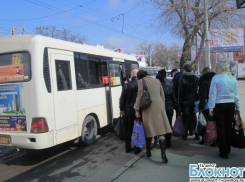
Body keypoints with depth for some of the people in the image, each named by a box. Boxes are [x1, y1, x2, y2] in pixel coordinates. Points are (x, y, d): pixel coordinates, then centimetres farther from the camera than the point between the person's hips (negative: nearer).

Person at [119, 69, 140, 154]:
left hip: (128, 109, 2)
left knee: (128, 129, 13)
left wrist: (121, 109, 12)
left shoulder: (127, 85, -4)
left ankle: (128, 148, 20)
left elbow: (122, 98, 1)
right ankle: (136, 148, 11)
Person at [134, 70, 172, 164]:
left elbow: (139, 96, -6)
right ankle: (163, 155, -8)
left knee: (149, 130, 10)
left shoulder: (141, 81, 2)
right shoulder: (157, 80, 16)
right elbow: (162, 95, 17)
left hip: (148, 108, -3)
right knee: (160, 132, 0)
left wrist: (137, 110, -4)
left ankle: (148, 152, 25)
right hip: (159, 106, 3)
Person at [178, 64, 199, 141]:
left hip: (185, 102, -3)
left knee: (186, 118, 3)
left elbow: (180, 92, -10)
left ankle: (185, 135, 7)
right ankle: (196, 134, 13)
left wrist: (180, 102, -3)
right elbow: (198, 90, 4)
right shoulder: (196, 79, 3)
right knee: (194, 117, 10)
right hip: (193, 101, 4)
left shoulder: (182, 79, -11)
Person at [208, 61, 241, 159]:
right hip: (230, 105, 4)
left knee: (221, 128, 3)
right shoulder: (233, 78, 3)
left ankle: (224, 152, 6)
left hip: (219, 105, -4)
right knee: (228, 127, 14)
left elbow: (213, 94, -10)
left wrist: (211, 107, -7)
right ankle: (227, 149, 27)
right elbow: (236, 94, 7)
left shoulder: (216, 78, -9)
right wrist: (238, 106, 15)